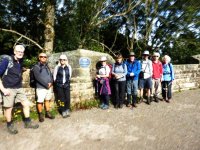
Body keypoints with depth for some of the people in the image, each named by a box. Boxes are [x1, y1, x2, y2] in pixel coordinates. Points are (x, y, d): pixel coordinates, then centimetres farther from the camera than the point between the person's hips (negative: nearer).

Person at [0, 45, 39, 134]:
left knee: (26, 104, 7)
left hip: (19, 88, 6)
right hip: (8, 89, -6)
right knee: (8, 107, 6)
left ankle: (27, 122, 22)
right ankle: (10, 125, 25)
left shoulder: (21, 62, 5)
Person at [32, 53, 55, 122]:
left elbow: (51, 75, 10)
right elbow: (38, 78, -16)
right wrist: (46, 84, -16)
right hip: (41, 87, -6)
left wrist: (50, 83, -8)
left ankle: (47, 113, 24)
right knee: (40, 101, 0)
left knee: (47, 100, 13)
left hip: (49, 87, 6)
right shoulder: (36, 67, -6)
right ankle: (40, 115, 15)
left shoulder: (47, 66, 14)